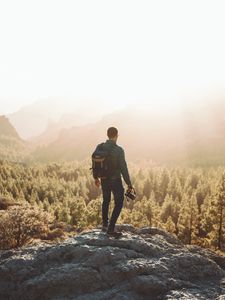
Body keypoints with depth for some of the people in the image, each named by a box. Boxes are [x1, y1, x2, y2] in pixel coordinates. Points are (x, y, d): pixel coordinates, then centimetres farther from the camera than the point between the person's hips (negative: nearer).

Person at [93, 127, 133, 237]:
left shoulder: (100, 147, -6)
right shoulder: (119, 150, -21)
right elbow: (123, 168, -20)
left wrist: (96, 177, 20)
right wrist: (129, 184, -12)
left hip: (104, 180, 5)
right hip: (115, 181, -5)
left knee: (106, 201, 25)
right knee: (118, 204, 9)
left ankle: (104, 225, 34)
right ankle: (111, 228, 3)